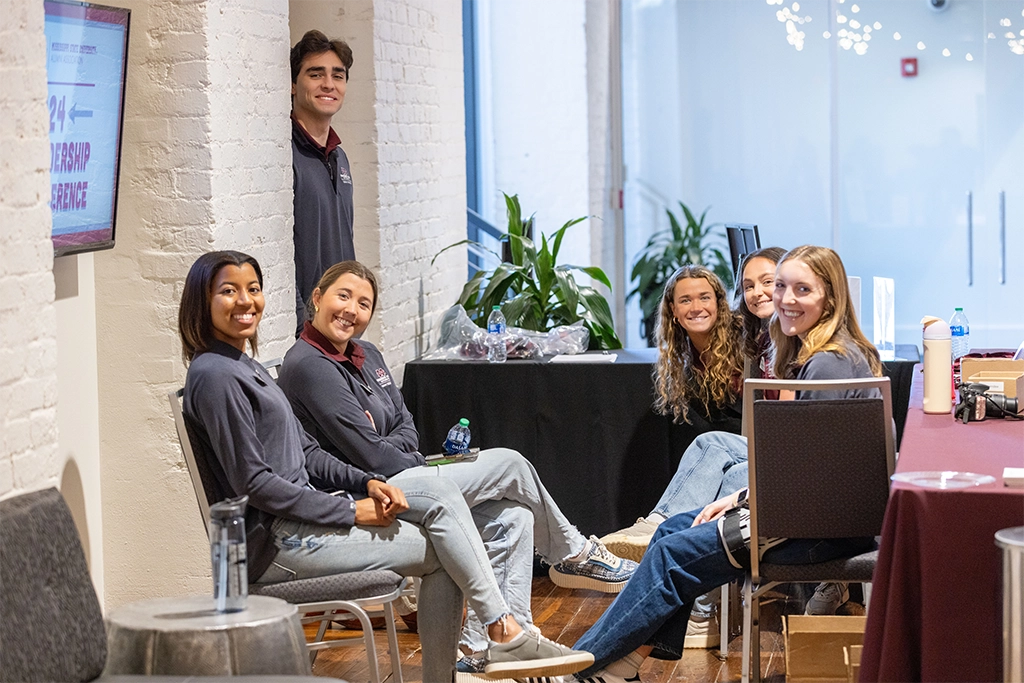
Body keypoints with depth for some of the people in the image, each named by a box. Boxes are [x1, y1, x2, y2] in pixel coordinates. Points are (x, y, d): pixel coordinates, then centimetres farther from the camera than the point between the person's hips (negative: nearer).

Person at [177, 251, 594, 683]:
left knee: (438, 494, -6)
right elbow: (253, 482, -19)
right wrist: (350, 511, -16)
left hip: (303, 513, 9)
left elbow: (306, 452, 19)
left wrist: (367, 484, 1)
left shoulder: (245, 368, 19)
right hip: (273, 540, -9)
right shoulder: (214, 375, -13)